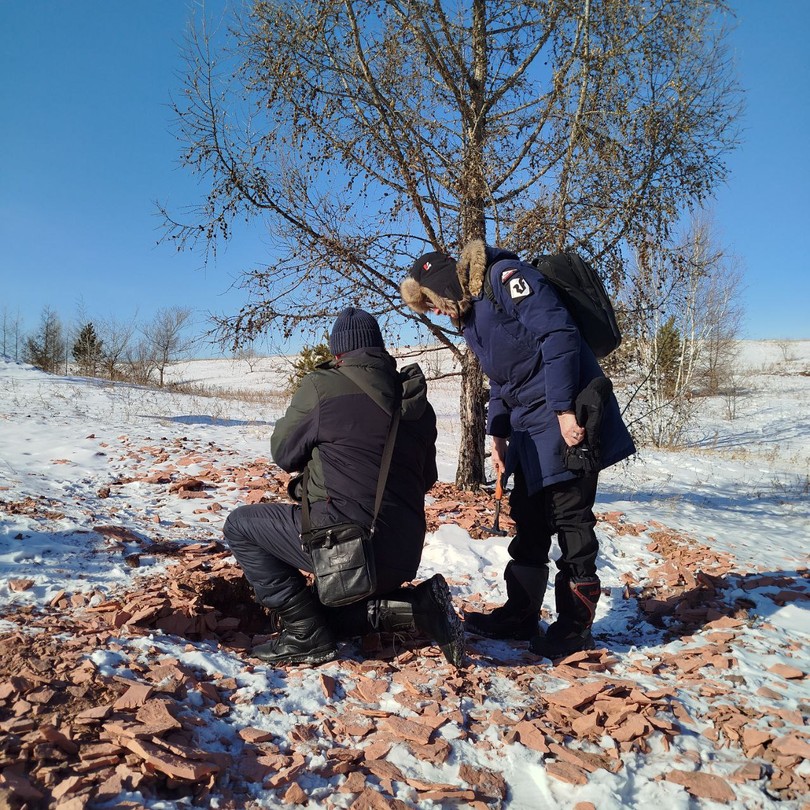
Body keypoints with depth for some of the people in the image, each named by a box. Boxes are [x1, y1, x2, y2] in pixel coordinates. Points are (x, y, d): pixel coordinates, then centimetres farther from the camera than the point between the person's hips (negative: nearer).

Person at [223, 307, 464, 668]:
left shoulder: (321, 385, -7)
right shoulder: (418, 401, 9)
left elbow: (284, 453, 4)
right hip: (404, 557, 7)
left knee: (240, 526, 12)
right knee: (329, 611, 31)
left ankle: (307, 635, 6)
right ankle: (416, 607, 6)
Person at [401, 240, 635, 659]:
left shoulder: (504, 276, -11)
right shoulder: (470, 316, 17)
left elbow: (558, 333, -20)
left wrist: (564, 409, -23)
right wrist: (498, 434, 13)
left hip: (567, 417, -9)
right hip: (530, 428, 9)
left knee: (571, 518, -1)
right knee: (528, 519, 12)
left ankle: (576, 627, 12)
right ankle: (520, 616, 23)